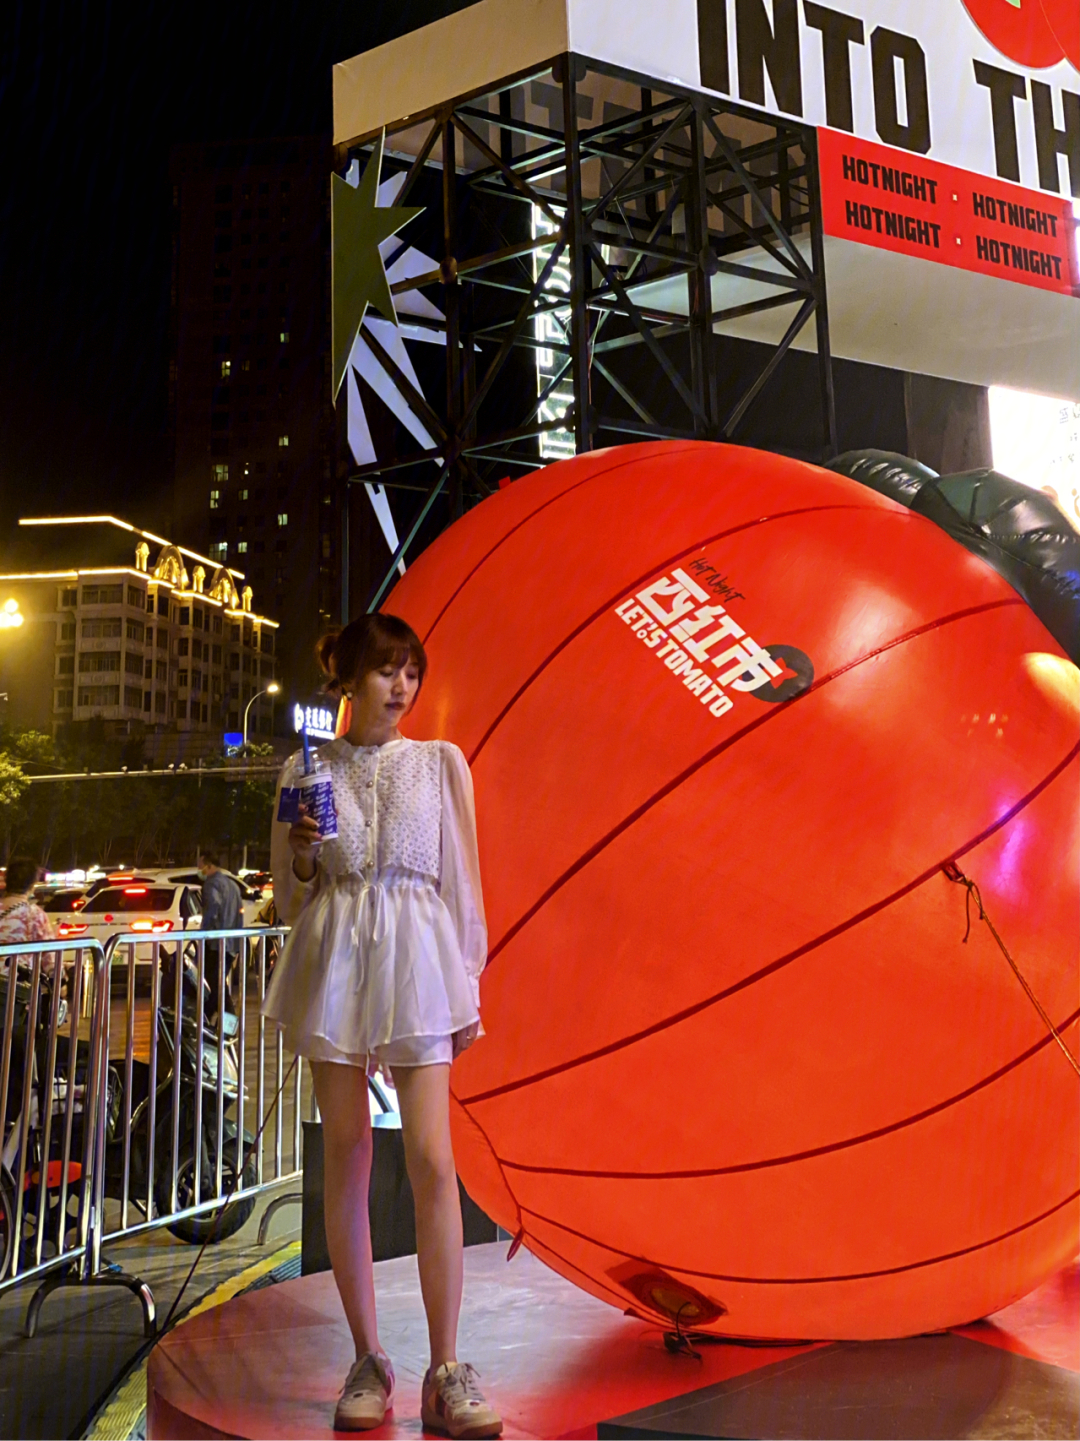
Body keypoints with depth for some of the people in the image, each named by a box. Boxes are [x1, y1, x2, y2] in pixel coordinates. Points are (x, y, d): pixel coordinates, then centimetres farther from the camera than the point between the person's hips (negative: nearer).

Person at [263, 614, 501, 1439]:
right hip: (334, 964, 1)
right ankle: (369, 1361, 19)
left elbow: (463, 879, 7)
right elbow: (288, 898, 12)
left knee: (432, 1159, -8)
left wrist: (468, 984, 4)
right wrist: (302, 860, -9)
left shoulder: (441, 762, 6)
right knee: (347, 1161, 5)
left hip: (417, 965, -1)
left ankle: (447, 1373, 2)